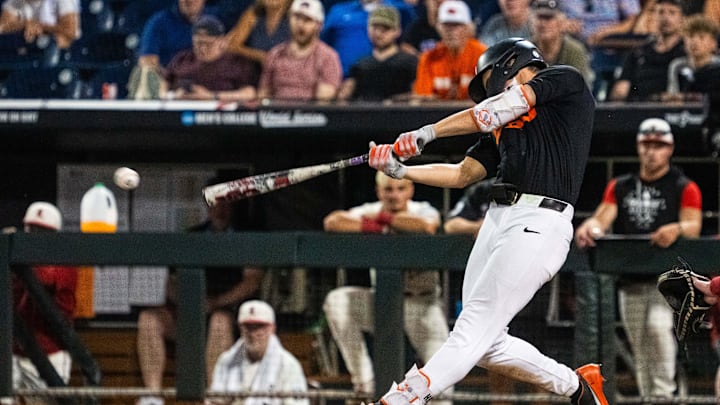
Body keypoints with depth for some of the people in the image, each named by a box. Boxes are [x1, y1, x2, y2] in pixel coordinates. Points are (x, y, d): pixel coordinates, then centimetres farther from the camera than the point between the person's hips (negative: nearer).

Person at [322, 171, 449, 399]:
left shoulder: (423, 211, -10)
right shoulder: (370, 211, -5)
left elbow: (427, 226, -36)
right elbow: (332, 222, -21)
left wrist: (384, 218, -23)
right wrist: (374, 227, -26)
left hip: (421, 302, -3)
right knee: (337, 301, -23)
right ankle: (363, 380, -17)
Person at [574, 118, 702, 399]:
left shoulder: (684, 188, 3)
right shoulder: (620, 187, 16)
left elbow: (694, 227, -10)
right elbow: (602, 218, 2)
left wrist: (677, 229, -35)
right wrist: (589, 227, -23)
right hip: (630, 279, 5)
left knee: (658, 325, -27)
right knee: (639, 345, 5)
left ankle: (663, 392, -22)